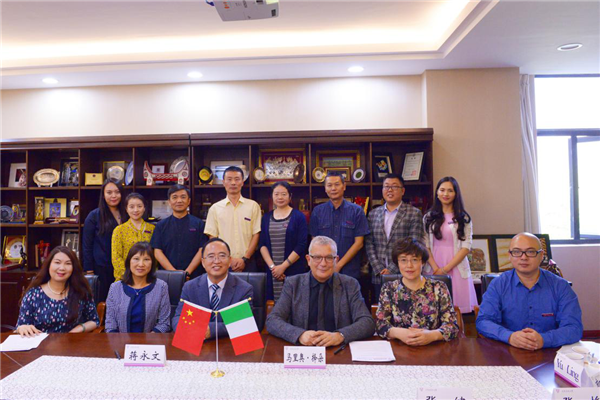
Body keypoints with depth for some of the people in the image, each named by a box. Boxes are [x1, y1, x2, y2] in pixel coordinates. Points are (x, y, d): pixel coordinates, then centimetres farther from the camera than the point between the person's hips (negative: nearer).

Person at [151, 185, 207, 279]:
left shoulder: (199, 224, 3)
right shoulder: (161, 225, 9)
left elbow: (202, 250, -1)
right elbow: (157, 251, 3)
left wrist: (187, 272, -10)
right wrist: (174, 272, -9)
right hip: (167, 275, 1)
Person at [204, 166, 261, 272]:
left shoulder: (253, 206, 4)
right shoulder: (215, 208, 5)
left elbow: (256, 235, 2)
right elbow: (212, 238, 2)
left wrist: (245, 259, -7)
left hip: (247, 262, 0)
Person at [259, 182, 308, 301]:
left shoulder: (298, 217, -1)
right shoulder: (266, 218, 10)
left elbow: (301, 245, -8)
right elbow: (262, 245, 6)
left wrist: (283, 266, -11)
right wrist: (272, 266, -6)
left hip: (294, 271, -3)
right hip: (272, 272, 3)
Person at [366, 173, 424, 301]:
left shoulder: (414, 213, 0)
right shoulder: (373, 214, 11)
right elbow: (369, 244, 7)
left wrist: (392, 269, -11)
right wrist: (379, 269, -5)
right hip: (378, 277, 3)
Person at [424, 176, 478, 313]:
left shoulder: (463, 218, 6)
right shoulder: (429, 217, 9)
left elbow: (466, 247, -2)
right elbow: (425, 246, 4)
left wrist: (446, 268, -9)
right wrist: (435, 268, -9)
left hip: (456, 268, -1)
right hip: (434, 269, 1)